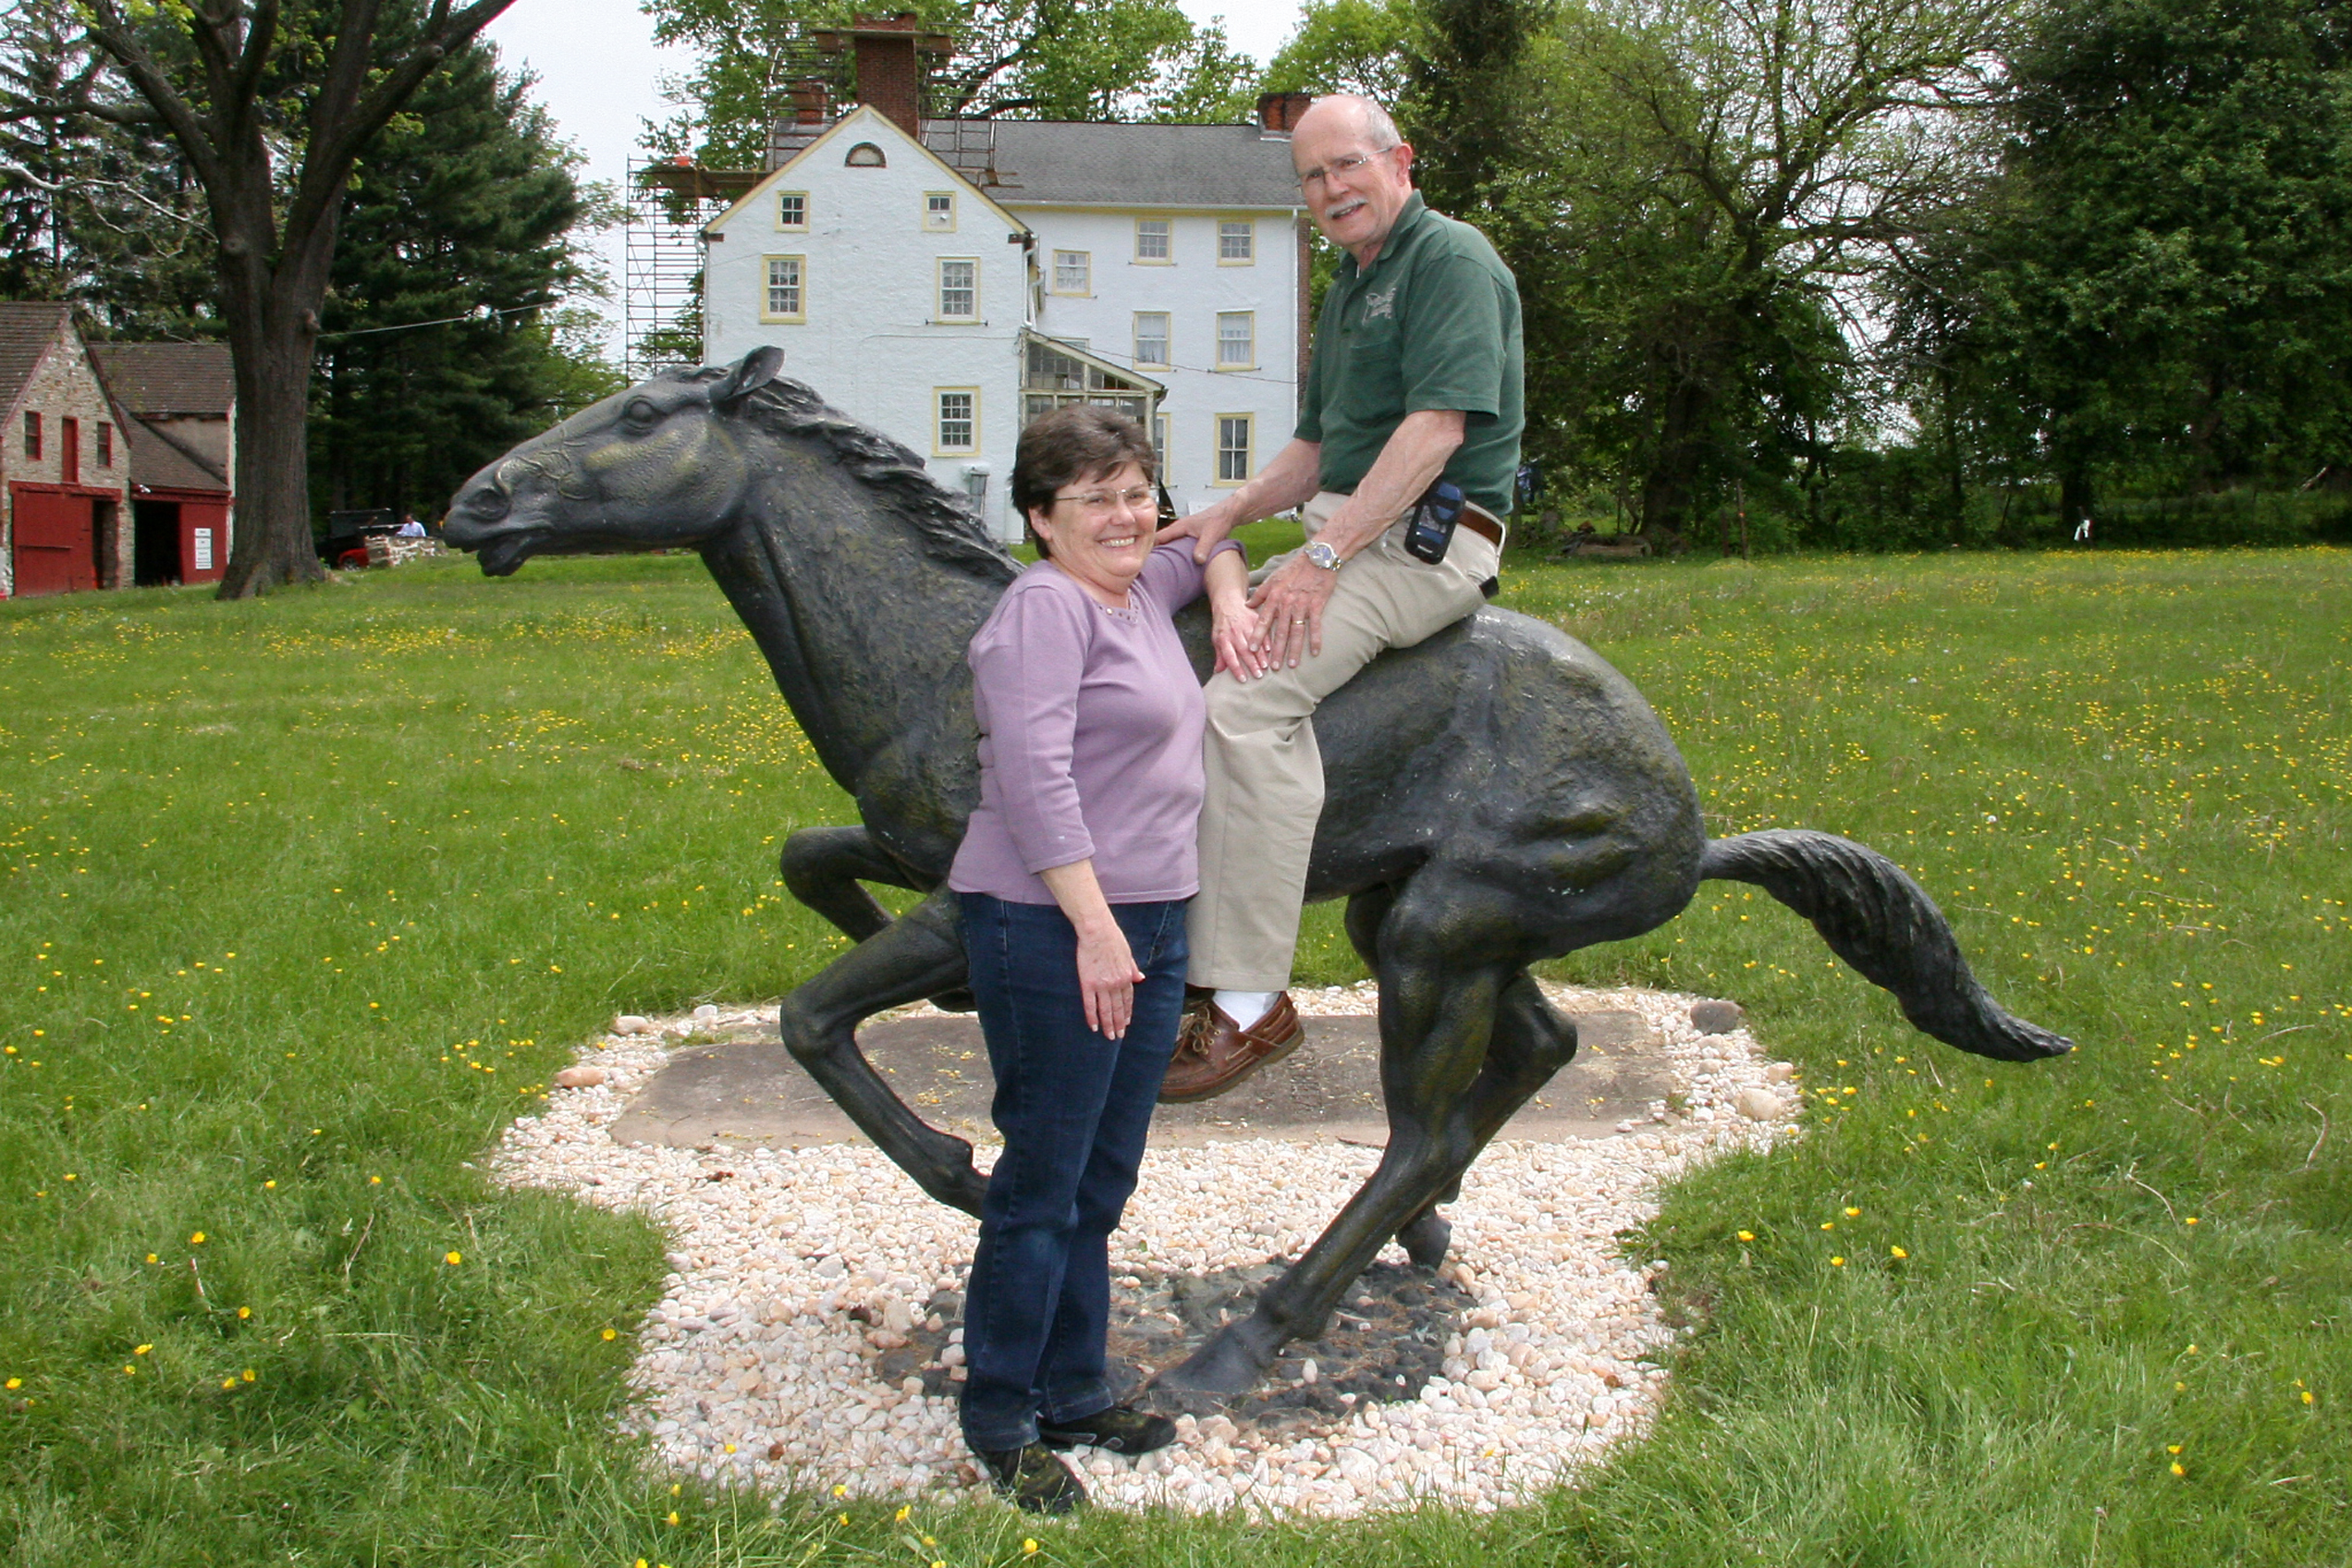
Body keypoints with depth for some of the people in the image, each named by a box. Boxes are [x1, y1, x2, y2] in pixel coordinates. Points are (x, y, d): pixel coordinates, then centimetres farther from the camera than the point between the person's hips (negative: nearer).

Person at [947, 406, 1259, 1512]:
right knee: (1043, 1186, -1)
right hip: (1055, 933, -9)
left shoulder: (1141, 589, 14)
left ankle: (1073, 1393, 27)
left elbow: (1209, 546, 37)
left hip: (1146, 927, 9)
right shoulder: (1045, 607, -12)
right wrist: (1096, 929, -24)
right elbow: (1035, 777, -21)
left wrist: (1230, 599, 14)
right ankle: (998, 1420, 12)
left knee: (1102, 1183, 15)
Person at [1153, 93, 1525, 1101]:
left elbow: (1437, 428, -19)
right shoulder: (1348, 289, 22)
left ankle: (1249, 1000, -26)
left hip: (1422, 543, -10)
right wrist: (1229, 514, 4)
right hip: (1347, 541, 10)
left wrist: (1324, 553, -23)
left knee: (1251, 697, -28)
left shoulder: (1450, 257, -8)